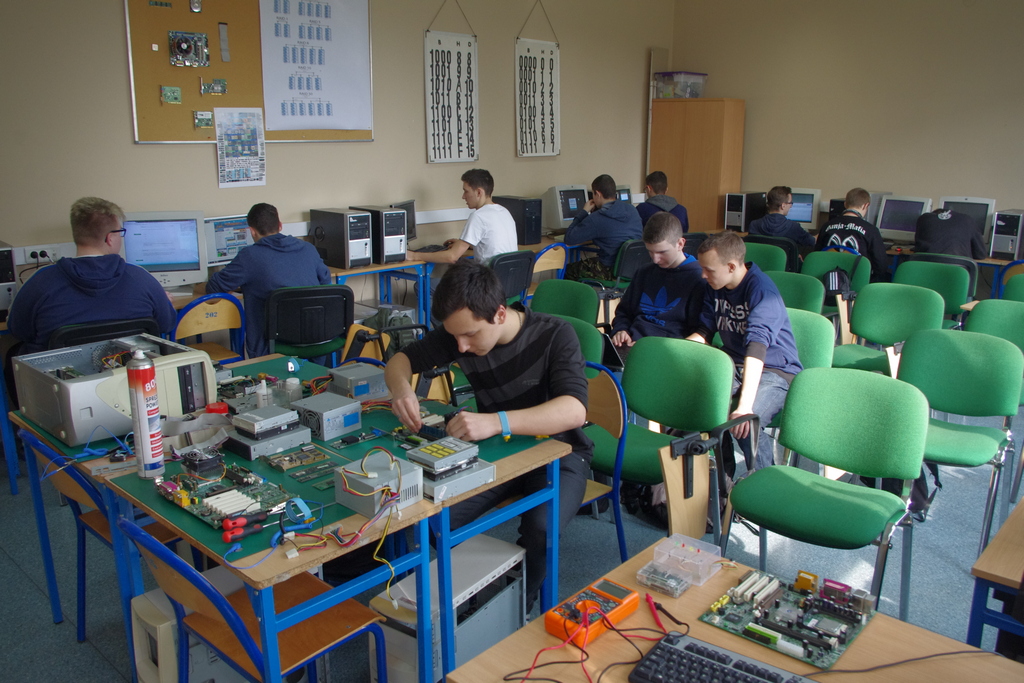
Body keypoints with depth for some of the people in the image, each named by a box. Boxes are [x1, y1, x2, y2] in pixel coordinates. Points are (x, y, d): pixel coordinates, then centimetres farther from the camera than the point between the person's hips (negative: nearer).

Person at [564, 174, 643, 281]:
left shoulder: (596, 219, -20)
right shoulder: (631, 209, 2)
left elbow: (568, 239, -11)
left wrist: (584, 212, -1)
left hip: (612, 272, -7)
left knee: (569, 269, 14)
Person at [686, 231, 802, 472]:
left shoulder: (761, 289, -22)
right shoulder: (715, 287, 4)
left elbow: (757, 347, -34)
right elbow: (704, 331, 11)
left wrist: (745, 406, -44)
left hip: (775, 371, -6)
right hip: (733, 365, 7)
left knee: (743, 425, -34)